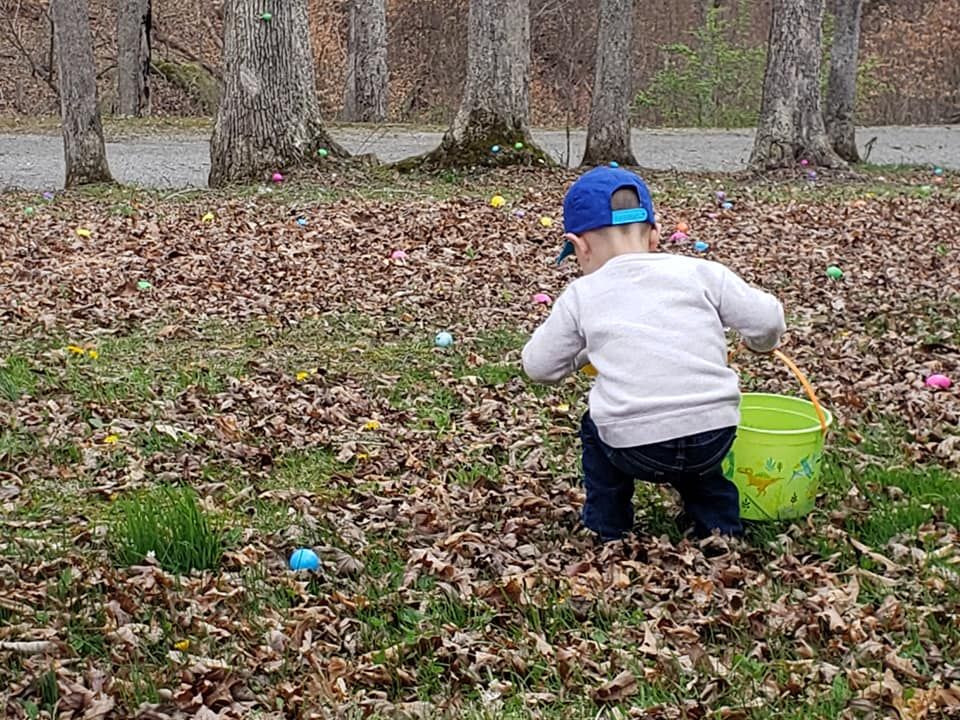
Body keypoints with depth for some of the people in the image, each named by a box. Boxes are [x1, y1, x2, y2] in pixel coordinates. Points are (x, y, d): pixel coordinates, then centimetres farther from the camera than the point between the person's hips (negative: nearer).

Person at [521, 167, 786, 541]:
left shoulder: (582, 295, 7)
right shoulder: (699, 272, 8)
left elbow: (539, 365, 15)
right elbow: (767, 318, 5)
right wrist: (761, 342, 30)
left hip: (635, 449, -2)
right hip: (714, 435, 2)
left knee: (597, 428, 32)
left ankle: (607, 535, 33)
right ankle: (721, 530, 31)